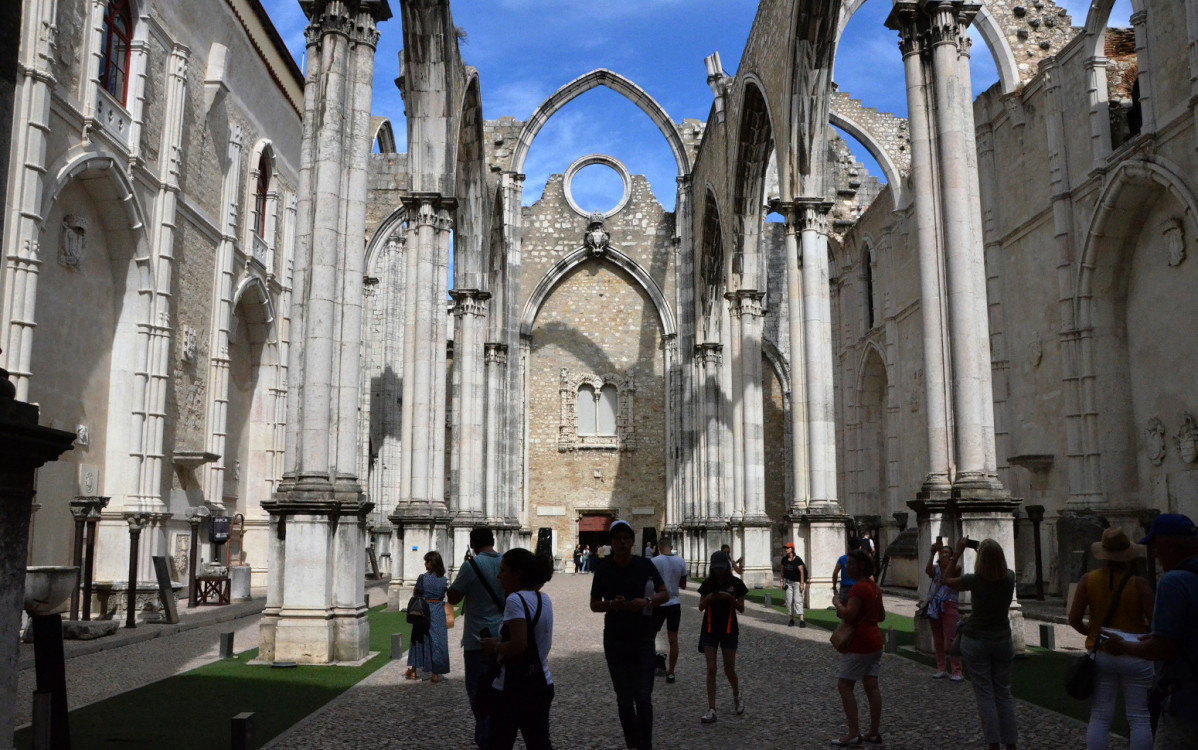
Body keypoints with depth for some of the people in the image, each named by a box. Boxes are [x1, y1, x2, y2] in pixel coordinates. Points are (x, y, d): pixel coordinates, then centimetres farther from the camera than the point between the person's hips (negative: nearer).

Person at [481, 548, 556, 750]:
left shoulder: (515, 600, -17)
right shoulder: (544, 600, 8)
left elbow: (518, 645, -26)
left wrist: (494, 647, -10)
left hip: (513, 690, -7)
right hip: (543, 686, 7)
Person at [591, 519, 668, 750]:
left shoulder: (645, 565, -3)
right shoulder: (603, 569, -1)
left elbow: (664, 594, 2)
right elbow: (594, 604, 4)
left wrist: (647, 601, -19)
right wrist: (611, 604, -17)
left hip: (642, 639, -1)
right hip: (614, 641, 1)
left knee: (643, 697, -6)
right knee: (624, 699, 10)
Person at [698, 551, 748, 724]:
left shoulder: (736, 583, -4)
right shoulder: (708, 584, 3)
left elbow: (741, 608, -4)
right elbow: (701, 607, 5)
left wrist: (729, 598, -21)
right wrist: (708, 598, -15)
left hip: (729, 630, -2)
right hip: (710, 630, 2)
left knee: (729, 670, 3)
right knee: (711, 669, -3)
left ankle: (737, 697, 33)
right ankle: (711, 710, -1)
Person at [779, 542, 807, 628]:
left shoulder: (798, 559, -14)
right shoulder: (784, 560, 2)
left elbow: (802, 572, -14)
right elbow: (783, 571, 13)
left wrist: (802, 583, -17)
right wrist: (782, 581, 9)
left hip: (797, 582, -5)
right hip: (788, 582, 5)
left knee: (797, 600, -15)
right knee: (789, 601, 4)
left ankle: (802, 620, -18)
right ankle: (791, 620, 14)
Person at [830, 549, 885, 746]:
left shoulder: (858, 588, -18)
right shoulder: (874, 587, 11)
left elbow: (848, 615, -27)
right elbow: (881, 616, 19)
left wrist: (837, 603, -11)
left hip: (859, 644, -9)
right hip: (875, 641, 9)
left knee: (844, 686, -3)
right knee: (872, 686, 10)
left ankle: (854, 733, -4)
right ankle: (874, 732, 14)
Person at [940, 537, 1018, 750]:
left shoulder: (975, 580, -17)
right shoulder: (1010, 577, -8)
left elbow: (947, 580, 1)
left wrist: (958, 552, 3)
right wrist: (992, 551, 14)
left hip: (976, 642, -3)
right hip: (1003, 641, 4)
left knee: (985, 695, 2)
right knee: (1004, 694, 12)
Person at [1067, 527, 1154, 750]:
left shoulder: (1088, 579, -3)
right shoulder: (1139, 582, -11)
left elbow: (1074, 619, -5)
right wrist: (1143, 632, 10)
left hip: (1101, 654, 3)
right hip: (1134, 654, -2)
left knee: (1100, 717, 9)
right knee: (1140, 719, 6)